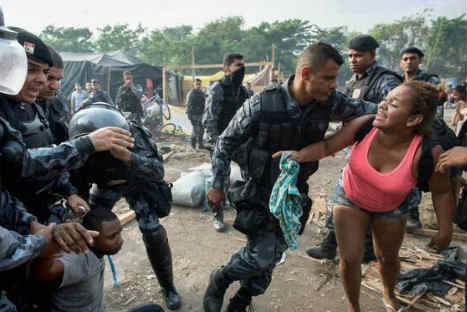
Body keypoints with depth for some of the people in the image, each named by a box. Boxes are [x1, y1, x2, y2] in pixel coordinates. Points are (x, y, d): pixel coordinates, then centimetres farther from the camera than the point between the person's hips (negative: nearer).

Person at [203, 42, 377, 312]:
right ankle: (218, 282, 24)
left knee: (272, 256, 13)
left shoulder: (330, 101, -11)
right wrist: (217, 186, -7)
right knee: (261, 255, -8)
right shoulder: (262, 105, -24)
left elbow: (363, 109, 6)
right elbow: (226, 142, -11)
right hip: (259, 192, -5)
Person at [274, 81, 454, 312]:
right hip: (350, 198, 0)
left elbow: (442, 192, -14)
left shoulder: (427, 155, -32)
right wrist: (299, 155, -36)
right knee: (349, 259, 0)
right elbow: (327, 146, -19)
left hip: (390, 207, 0)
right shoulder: (364, 125, -30)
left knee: (388, 258, 20)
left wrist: (445, 230, -6)